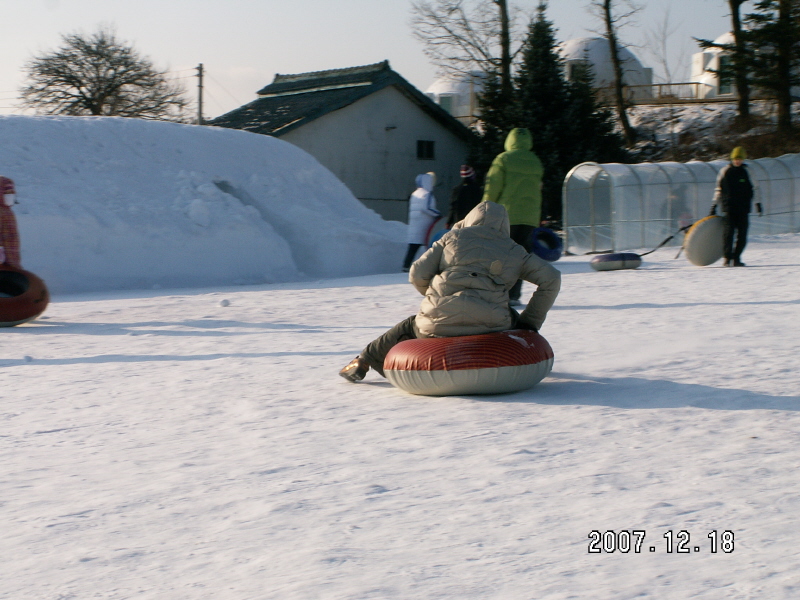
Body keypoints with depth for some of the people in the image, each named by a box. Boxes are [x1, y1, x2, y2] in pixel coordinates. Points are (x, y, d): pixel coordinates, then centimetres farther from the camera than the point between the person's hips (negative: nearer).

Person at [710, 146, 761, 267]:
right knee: (729, 232, -11)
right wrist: (714, 206, 11)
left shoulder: (747, 171, 7)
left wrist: (758, 203, 11)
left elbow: (754, 188, 16)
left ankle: (736, 258, 5)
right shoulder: (725, 171, 6)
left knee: (742, 235, -3)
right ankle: (727, 258, -9)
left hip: (743, 208, 1)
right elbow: (719, 189, 13)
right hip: (729, 207, -1)